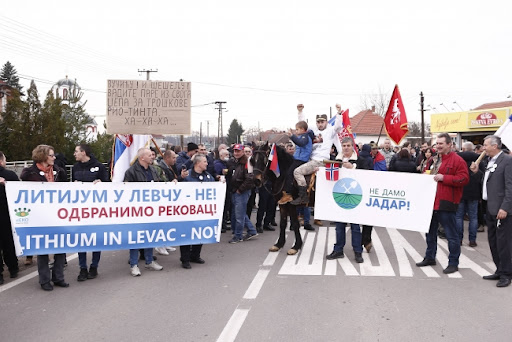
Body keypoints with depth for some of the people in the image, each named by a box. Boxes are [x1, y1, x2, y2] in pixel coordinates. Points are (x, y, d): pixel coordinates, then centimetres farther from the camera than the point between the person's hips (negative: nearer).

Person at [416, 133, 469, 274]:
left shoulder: (457, 160, -7)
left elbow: (464, 179, -16)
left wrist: (444, 177, -20)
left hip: (445, 203, -8)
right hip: (431, 202, 8)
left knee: (451, 234, -1)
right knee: (430, 231, 17)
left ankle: (453, 263, 8)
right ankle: (430, 257, 30)